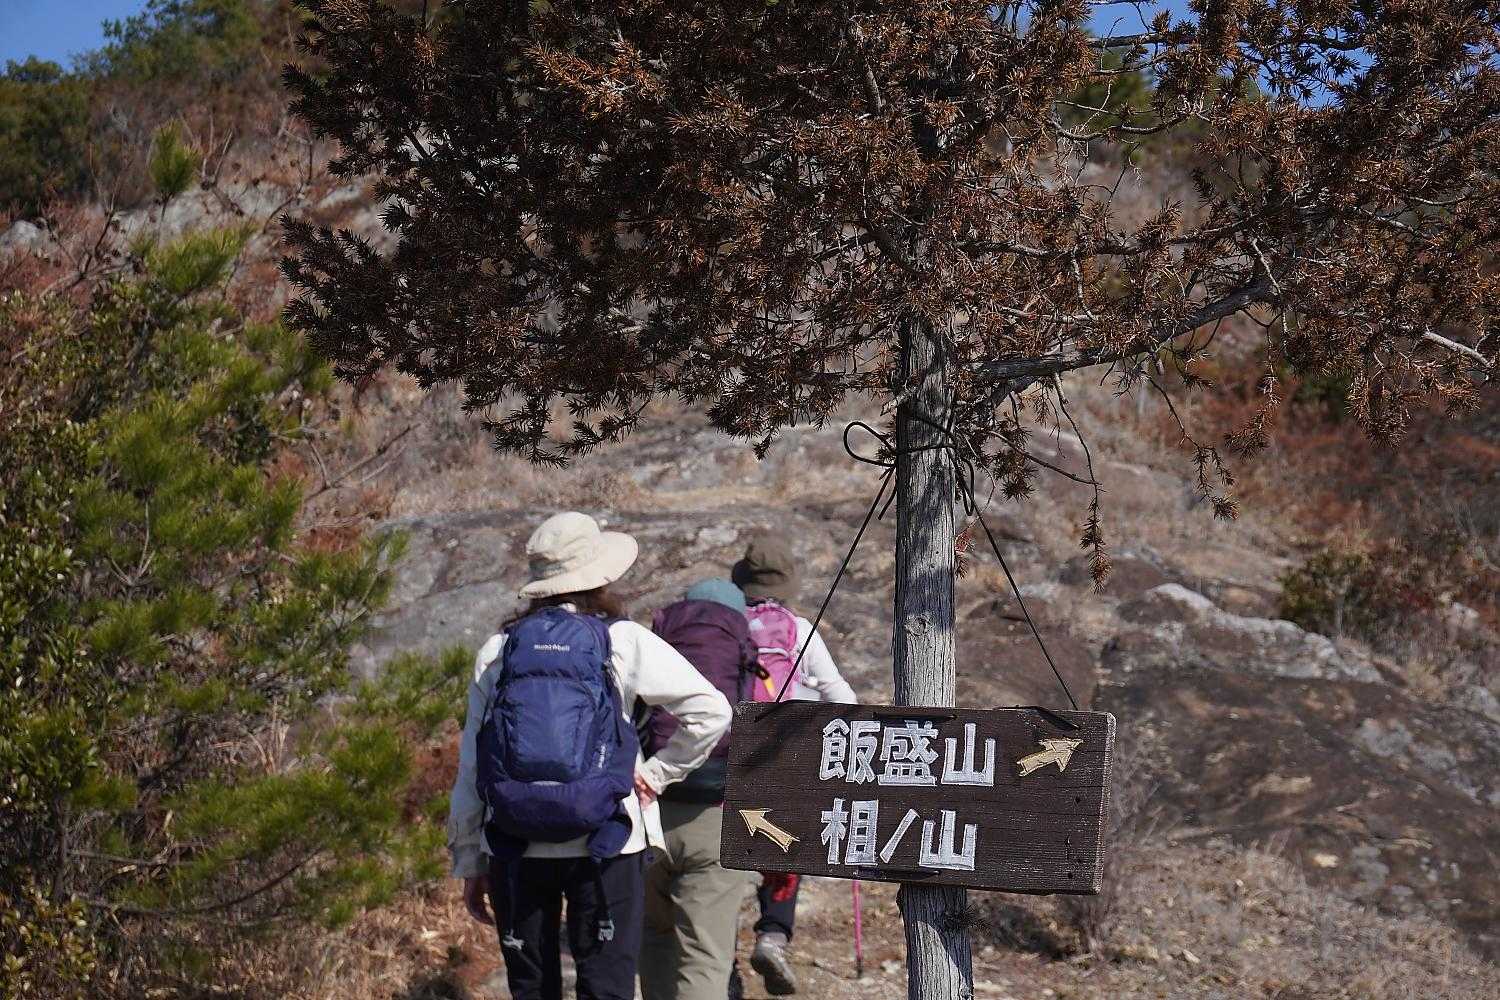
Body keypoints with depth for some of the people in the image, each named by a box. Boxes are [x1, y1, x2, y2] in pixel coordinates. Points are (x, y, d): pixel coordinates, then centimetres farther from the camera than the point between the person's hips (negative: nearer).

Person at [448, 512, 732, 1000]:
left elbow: (470, 769, 8)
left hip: (515, 847, 3)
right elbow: (710, 711, -7)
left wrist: (470, 863, 15)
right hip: (604, 845, -3)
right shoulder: (625, 641, -1)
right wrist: (656, 774, 4)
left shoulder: (497, 651, 7)